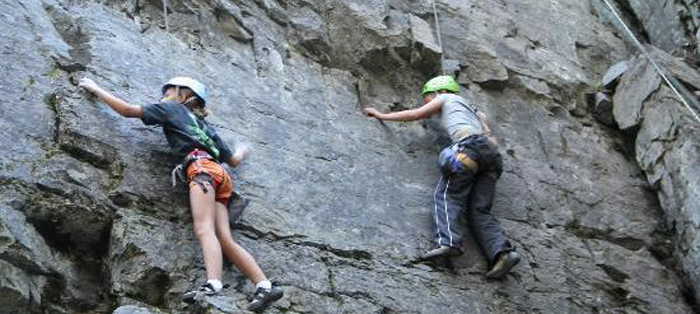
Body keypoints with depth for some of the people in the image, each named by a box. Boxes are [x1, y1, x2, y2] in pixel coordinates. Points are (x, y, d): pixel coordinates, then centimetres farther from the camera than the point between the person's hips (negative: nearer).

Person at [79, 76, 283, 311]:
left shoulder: (172, 109, 20)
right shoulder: (205, 126, 36)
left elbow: (127, 110, 15)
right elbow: (234, 160, 38)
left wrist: (95, 89, 27)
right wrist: (242, 150, 62)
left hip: (201, 167, -7)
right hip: (221, 177, 7)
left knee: (204, 229, -24)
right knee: (224, 238, -4)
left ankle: (213, 286, -44)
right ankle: (265, 286, -16)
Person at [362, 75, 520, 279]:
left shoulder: (446, 98, 22)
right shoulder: (474, 111, 39)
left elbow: (415, 114, 18)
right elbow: (492, 141, 29)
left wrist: (382, 115, 26)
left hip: (470, 147, -6)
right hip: (492, 154, 6)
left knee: (446, 196, -13)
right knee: (480, 210, -1)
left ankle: (447, 241, -37)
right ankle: (503, 252, -22)